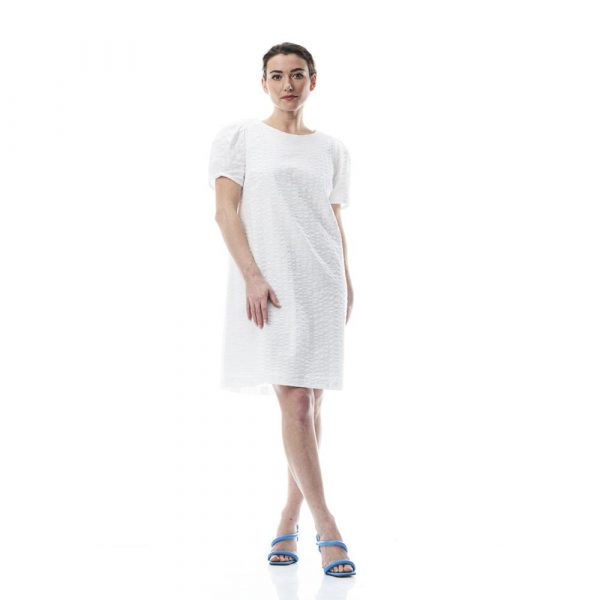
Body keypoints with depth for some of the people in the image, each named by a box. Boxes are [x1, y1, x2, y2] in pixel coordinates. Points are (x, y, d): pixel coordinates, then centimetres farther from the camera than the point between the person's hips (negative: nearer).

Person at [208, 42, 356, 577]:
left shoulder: (332, 149, 14)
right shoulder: (239, 137, 4)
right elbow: (226, 210, -3)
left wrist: (346, 283, 11)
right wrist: (252, 276, -13)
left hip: (321, 281, 4)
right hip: (268, 282, -4)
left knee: (311, 401, 4)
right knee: (295, 401, -11)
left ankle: (290, 518, 17)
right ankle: (325, 525, -6)